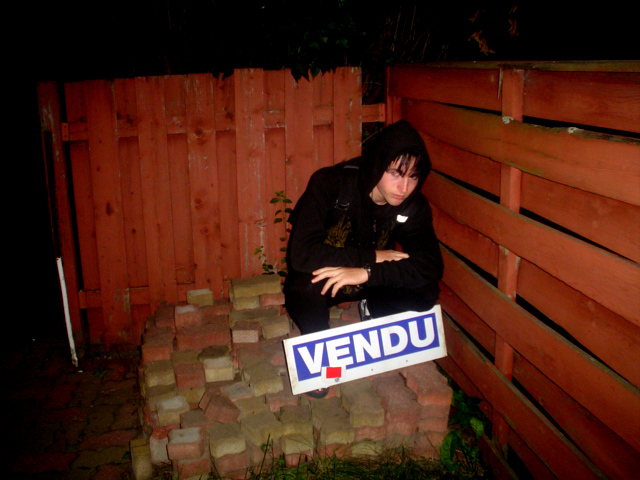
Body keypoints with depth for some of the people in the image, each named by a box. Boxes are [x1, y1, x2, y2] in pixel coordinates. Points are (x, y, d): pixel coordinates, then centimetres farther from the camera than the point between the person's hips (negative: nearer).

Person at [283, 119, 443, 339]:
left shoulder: (414, 205, -14)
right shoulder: (330, 184, -27)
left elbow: (431, 265, -25)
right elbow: (302, 254, -35)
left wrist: (366, 273, -39)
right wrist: (372, 257, -30)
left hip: (370, 283, 3)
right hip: (323, 280, -3)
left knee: (426, 292, -23)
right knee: (306, 288, -37)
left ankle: (372, 309, 8)